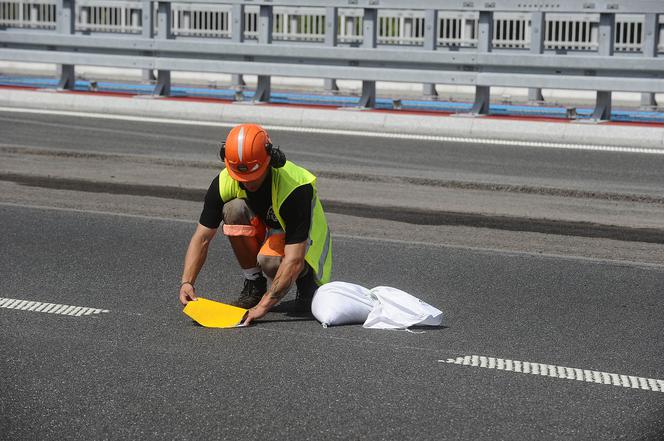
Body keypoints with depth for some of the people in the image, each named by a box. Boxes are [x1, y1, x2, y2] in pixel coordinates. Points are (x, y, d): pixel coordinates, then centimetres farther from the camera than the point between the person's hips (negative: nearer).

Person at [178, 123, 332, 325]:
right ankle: (254, 285, -9)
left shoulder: (295, 187, -36)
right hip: (264, 231, 5)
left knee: (270, 260, -39)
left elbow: (293, 260, -38)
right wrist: (187, 282, -31)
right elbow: (202, 238, -16)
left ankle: (307, 277, -2)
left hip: (301, 241, -5)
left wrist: (263, 306, -41)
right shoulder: (224, 183, -21)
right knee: (234, 209, -27)